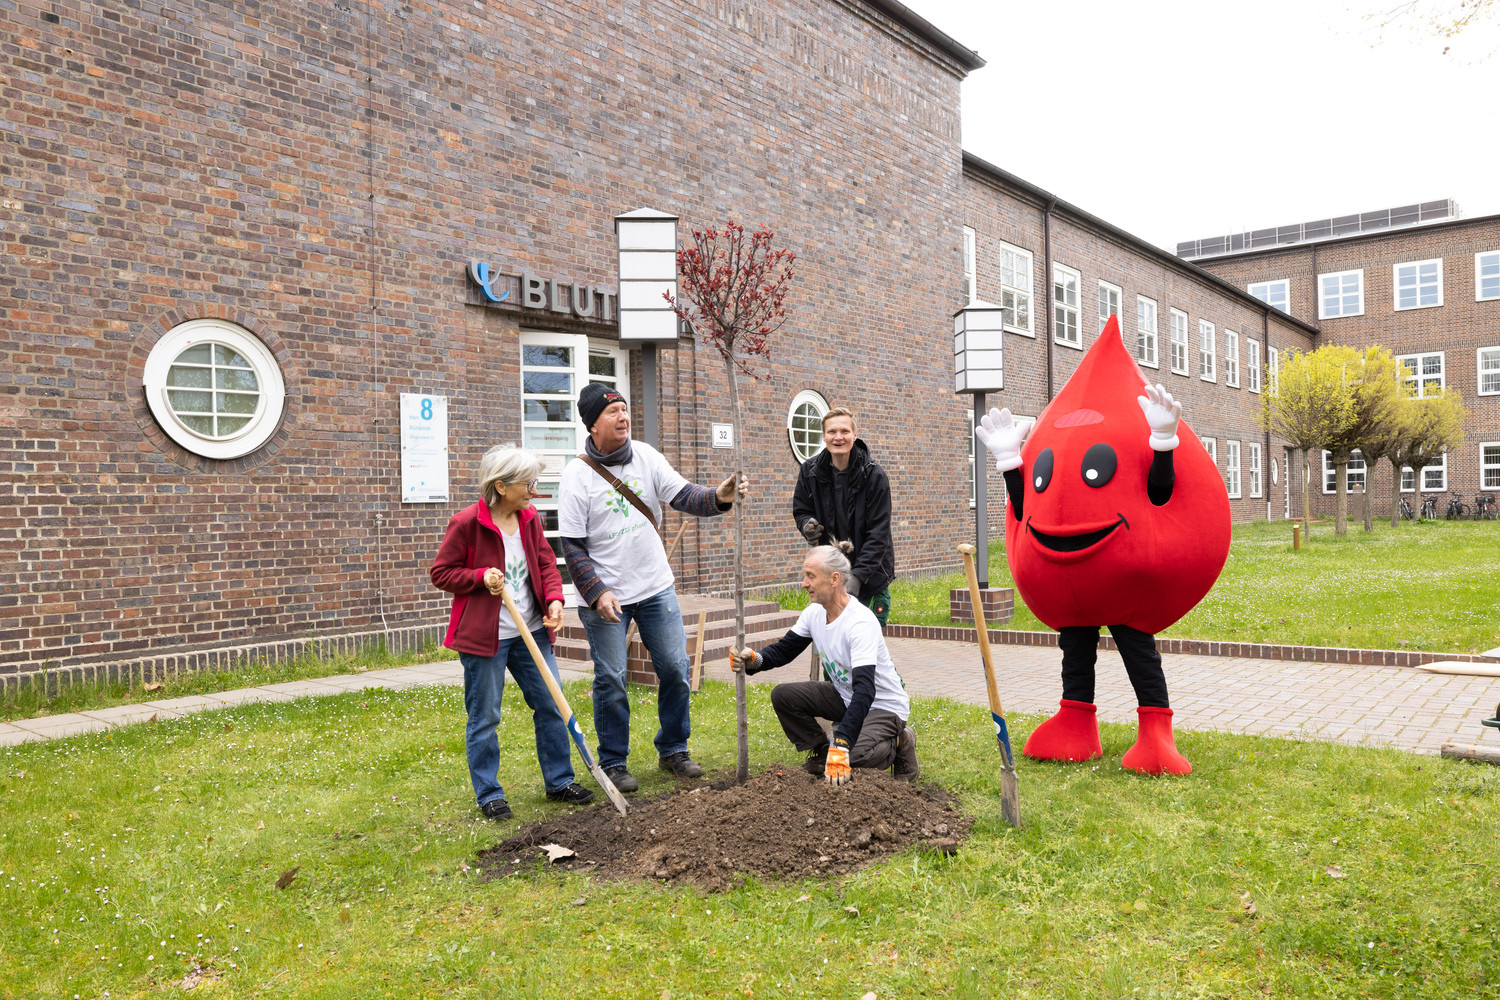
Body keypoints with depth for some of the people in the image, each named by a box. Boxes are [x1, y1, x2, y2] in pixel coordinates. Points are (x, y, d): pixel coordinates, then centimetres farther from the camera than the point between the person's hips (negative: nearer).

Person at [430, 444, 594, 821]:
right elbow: (441, 573, -6)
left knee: (551, 706, 10)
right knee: (484, 717, 4)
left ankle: (559, 781, 24)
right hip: (483, 635, -6)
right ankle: (489, 794, 18)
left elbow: (546, 564, 11)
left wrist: (554, 600, -7)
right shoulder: (466, 522, -13)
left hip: (531, 632, 6)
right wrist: (481, 577, -20)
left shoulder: (529, 519, 5)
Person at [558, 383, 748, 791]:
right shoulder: (578, 474, -11)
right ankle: (613, 763, 19)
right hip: (605, 595, -4)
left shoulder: (646, 456, 1)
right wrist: (596, 592, -19)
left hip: (656, 587, 4)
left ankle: (673, 750, 24)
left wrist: (718, 497, -25)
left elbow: (683, 495, -5)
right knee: (611, 680, 3)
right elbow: (572, 545, -10)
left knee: (675, 669, 7)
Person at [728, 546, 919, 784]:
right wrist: (756, 660, -23)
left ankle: (898, 743, 0)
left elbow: (865, 691, -39)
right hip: (845, 697, 8)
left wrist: (840, 746, -47)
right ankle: (821, 752, 8)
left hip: (884, 705, -7)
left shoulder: (861, 623, -31)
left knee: (852, 755, -32)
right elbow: (783, 649, 3)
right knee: (782, 695, -8)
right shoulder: (814, 613, -6)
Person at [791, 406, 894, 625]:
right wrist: (808, 524, -12)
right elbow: (801, 510, 14)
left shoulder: (873, 474, -11)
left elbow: (878, 533, -13)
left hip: (870, 574, -3)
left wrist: (859, 575, -23)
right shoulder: (810, 470, 0)